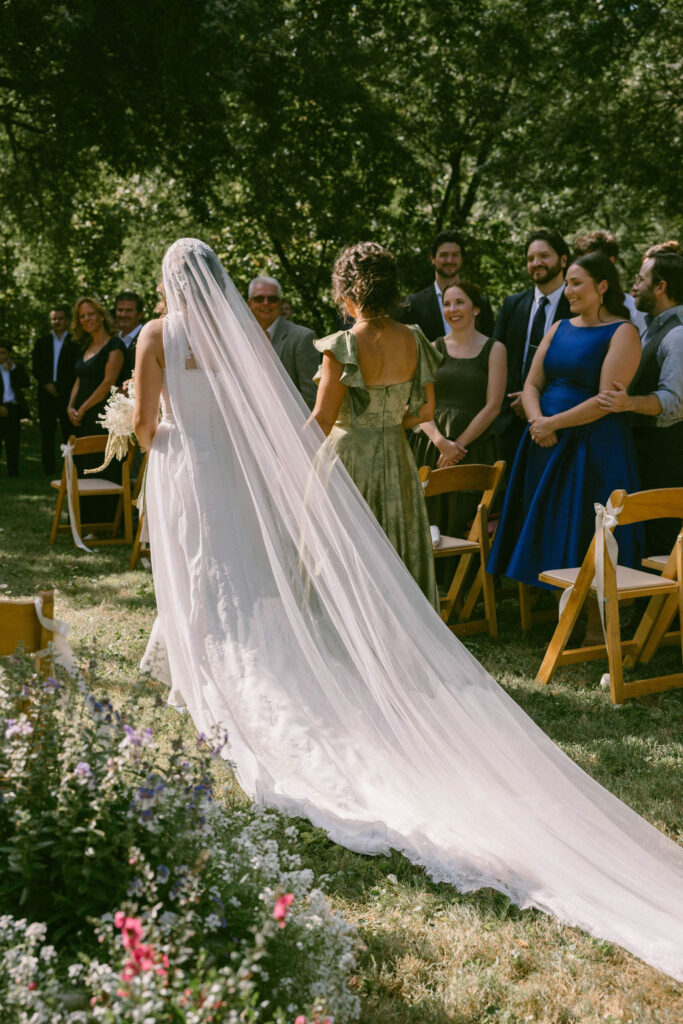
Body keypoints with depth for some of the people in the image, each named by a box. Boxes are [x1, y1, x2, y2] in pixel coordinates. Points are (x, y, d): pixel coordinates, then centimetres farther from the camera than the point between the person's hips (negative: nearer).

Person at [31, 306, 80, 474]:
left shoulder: (75, 342, 4)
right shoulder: (41, 342, 16)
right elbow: (36, 368, 10)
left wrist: (59, 386, -10)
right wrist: (48, 384, -6)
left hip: (67, 394, -3)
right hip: (46, 394, 3)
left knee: (69, 432, -6)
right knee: (47, 433, 2)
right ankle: (48, 467, 6)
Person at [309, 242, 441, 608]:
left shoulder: (343, 346, -16)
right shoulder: (413, 340, -1)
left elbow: (322, 420, -16)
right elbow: (426, 410, 5)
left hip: (347, 456, -5)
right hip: (396, 459, 5)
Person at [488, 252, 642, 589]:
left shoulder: (622, 332, -8)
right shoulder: (560, 328, 13)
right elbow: (531, 385, 10)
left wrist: (554, 423, -15)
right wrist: (537, 421, -10)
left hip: (592, 446, -7)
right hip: (545, 445, 7)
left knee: (580, 533, -2)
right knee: (544, 531, 9)